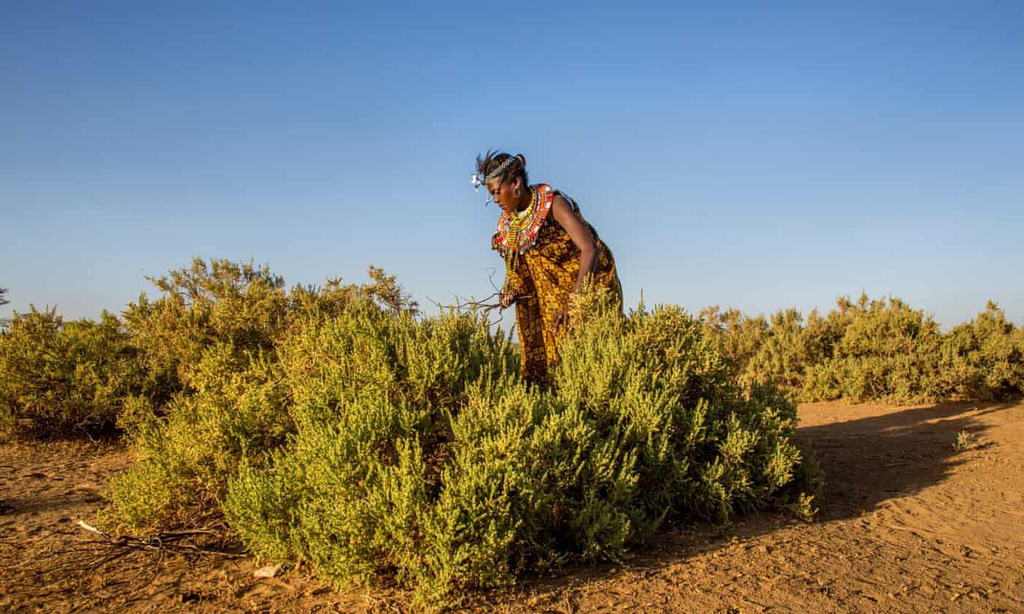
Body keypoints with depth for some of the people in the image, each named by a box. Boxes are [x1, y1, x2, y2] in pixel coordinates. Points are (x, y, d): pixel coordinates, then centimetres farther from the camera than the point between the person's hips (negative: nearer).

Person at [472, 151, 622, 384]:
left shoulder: (553, 203, -21)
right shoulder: (508, 221, -1)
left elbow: (589, 249, -28)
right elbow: (516, 265, 13)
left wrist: (575, 299, -33)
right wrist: (509, 290, -7)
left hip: (590, 280, -6)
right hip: (552, 290, 7)